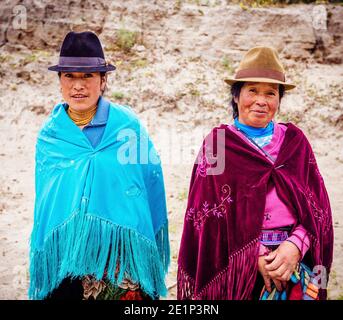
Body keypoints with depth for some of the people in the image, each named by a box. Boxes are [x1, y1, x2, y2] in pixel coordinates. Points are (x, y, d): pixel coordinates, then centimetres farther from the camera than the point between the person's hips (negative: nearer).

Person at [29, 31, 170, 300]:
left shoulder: (128, 124, -6)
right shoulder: (49, 135, 1)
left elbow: (153, 187, 1)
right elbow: (43, 202, 11)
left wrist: (154, 252, 3)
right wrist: (40, 262, 13)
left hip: (123, 253, -1)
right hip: (65, 256, 2)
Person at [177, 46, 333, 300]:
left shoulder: (295, 141, 3)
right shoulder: (218, 143, -5)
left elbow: (318, 206, 1)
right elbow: (208, 216, -8)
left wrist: (296, 245, -15)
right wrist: (254, 256, -14)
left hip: (295, 264, 3)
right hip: (235, 268, -2)